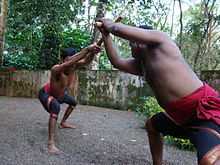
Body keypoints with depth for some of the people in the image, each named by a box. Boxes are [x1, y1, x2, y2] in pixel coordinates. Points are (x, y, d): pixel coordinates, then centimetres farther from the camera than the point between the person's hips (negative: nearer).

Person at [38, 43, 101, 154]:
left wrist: (92, 52, -59)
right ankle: (51, 143, -37)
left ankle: (63, 123, 49)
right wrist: (87, 49, -68)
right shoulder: (56, 69, -41)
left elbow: (86, 61, -36)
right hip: (46, 94, -8)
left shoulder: (73, 67, -22)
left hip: (59, 93, 8)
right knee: (56, 107, -39)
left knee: (73, 102, 26)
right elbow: (70, 61, -61)